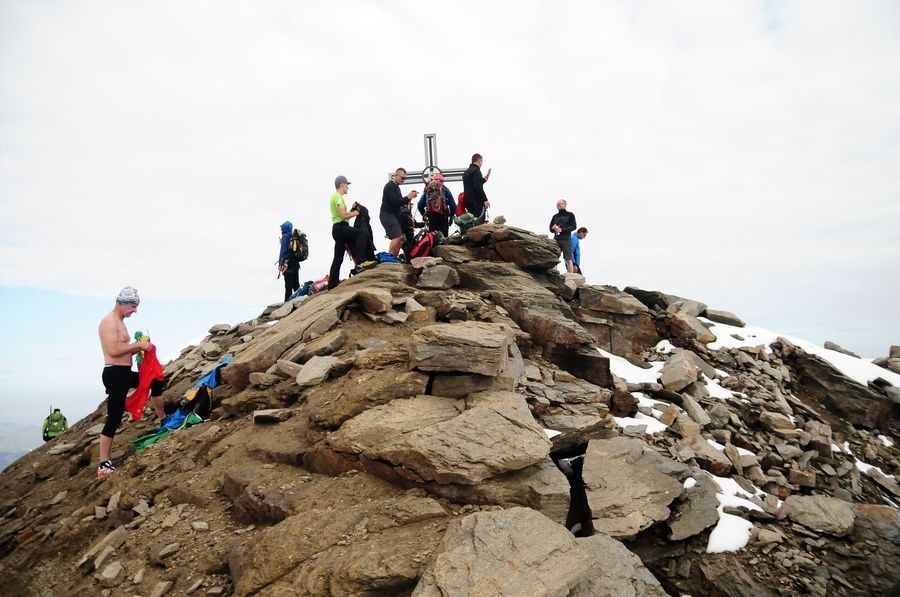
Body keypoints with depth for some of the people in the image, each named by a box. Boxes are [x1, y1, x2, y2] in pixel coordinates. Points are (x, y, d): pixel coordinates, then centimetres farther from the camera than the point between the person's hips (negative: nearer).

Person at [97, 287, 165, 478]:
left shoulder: (119, 322, 17)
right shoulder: (109, 321, -13)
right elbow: (113, 350, -24)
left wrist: (139, 348, 6)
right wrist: (138, 344, -15)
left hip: (125, 373, 10)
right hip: (114, 374, -10)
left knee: (156, 381, 24)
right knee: (114, 419, -7)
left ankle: (164, 421, 38)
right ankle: (104, 465, -1)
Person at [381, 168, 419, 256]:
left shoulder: (396, 186, 19)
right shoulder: (389, 186, -12)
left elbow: (399, 201, 18)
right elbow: (395, 202, -22)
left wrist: (409, 196, 3)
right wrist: (408, 198, -22)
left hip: (395, 215, 10)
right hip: (387, 215, -10)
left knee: (401, 238, 5)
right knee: (397, 237, -21)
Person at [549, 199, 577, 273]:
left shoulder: (570, 215, 7)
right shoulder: (555, 216, 19)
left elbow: (574, 226, -2)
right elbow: (550, 228, 20)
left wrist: (562, 229, -13)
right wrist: (554, 228, -5)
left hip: (566, 239, -4)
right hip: (556, 239, 4)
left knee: (568, 259, -6)